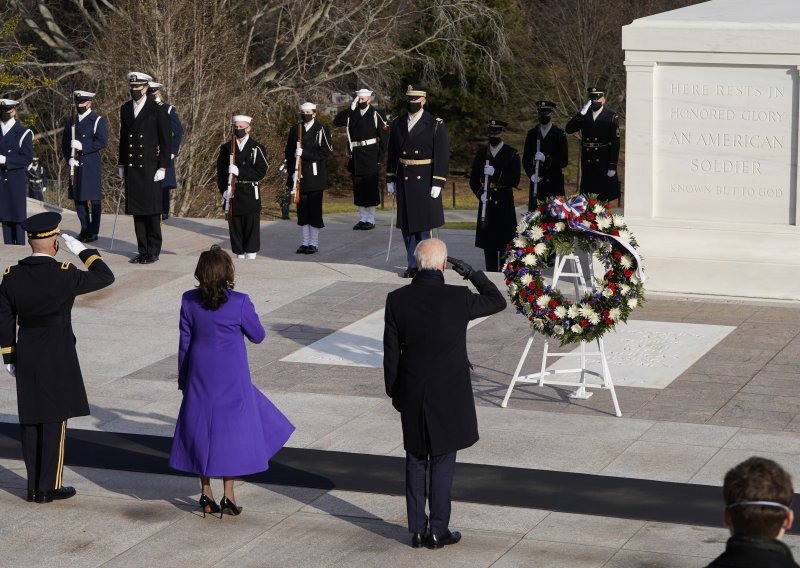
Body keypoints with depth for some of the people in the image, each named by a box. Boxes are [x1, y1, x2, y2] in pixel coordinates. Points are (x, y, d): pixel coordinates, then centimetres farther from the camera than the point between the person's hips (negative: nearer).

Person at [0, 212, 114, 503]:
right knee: (55, 421, 2)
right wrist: (83, 251, 1)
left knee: (31, 422, 11)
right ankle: (49, 487, 4)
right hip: (58, 359, -5)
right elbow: (105, 277, -6)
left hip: (26, 359, 5)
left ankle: (34, 486, 15)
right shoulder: (63, 275, -16)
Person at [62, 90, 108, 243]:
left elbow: (102, 142, -10)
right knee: (78, 198, 8)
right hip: (75, 165, 5)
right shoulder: (70, 121, 13)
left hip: (91, 165, -5)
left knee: (93, 199, -3)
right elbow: (64, 143, 14)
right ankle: (85, 229, 18)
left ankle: (93, 232, 3)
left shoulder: (98, 120, -1)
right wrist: (69, 159, -2)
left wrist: (82, 146, -17)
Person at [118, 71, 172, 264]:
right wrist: (121, 165, 15)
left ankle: (153, 251, 5)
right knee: (136, 210, 6)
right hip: (132, 167, 5)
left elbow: (166, 139, -5)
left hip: (150, 167, -5)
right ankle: (142, 250, 12)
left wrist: (162, 167, -9)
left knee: (152, 211, -3)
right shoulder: (125, 109, 11)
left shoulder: (158, 109, -5)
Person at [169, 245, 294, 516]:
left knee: (201, 429, 12)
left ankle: (206, 494, 17)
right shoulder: (239, 303, -16)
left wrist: (183, 379, 11)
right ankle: (228, 494, 8)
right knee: (232, 429, 9)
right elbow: (258, 335, -3)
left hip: (200, 377, 3)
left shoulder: (189, 301, -7)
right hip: (232, 378, -3)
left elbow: (185, 343, 1)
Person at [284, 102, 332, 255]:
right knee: (302, 210, 6)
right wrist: (292, 172, -3)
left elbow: (326, 152, -10)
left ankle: (314, 243, 5)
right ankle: (305, 242, 14)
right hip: (299, 177, 4)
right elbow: (288, 153, 10)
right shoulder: (294, 130, 11)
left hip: (315, 177, -4)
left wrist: (304, 153, -17)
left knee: (314, 209, -1)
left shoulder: (322, 130, -1)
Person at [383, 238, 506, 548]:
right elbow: (498, 301, 3)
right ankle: (438, 530, 12)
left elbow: (391, 353, -2)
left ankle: (417, 528, 18)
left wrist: (393, 391, 10)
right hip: (449, 395, -2)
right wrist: (472, 273, 6)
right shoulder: (458, 299, -15)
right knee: (443, 461, 8)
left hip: (412, 394, 2)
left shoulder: (397, 300, -9)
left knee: (416, 461, 13)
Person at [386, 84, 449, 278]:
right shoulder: (398, 124, 9)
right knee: (407, 225, 7)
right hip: (404, 181, 4)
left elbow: (443, 156, -8)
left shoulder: (436, 125, -5)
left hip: (425, 181, -4)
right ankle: (413, 265, 15)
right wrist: (390, 179, 12)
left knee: (424, 225, -3)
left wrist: (438, 183, -13)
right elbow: (392, 153, 15)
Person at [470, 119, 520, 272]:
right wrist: (480, 194, -6)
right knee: (488, 243, 3)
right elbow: (473, 180, 11)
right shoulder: (481, 153, 10)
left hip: (504, 203, -3)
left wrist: (495, 173, -20)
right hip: (486, 202, 3)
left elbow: (514, 180, -9)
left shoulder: (512, 154, 0)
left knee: (505, 242, -4)